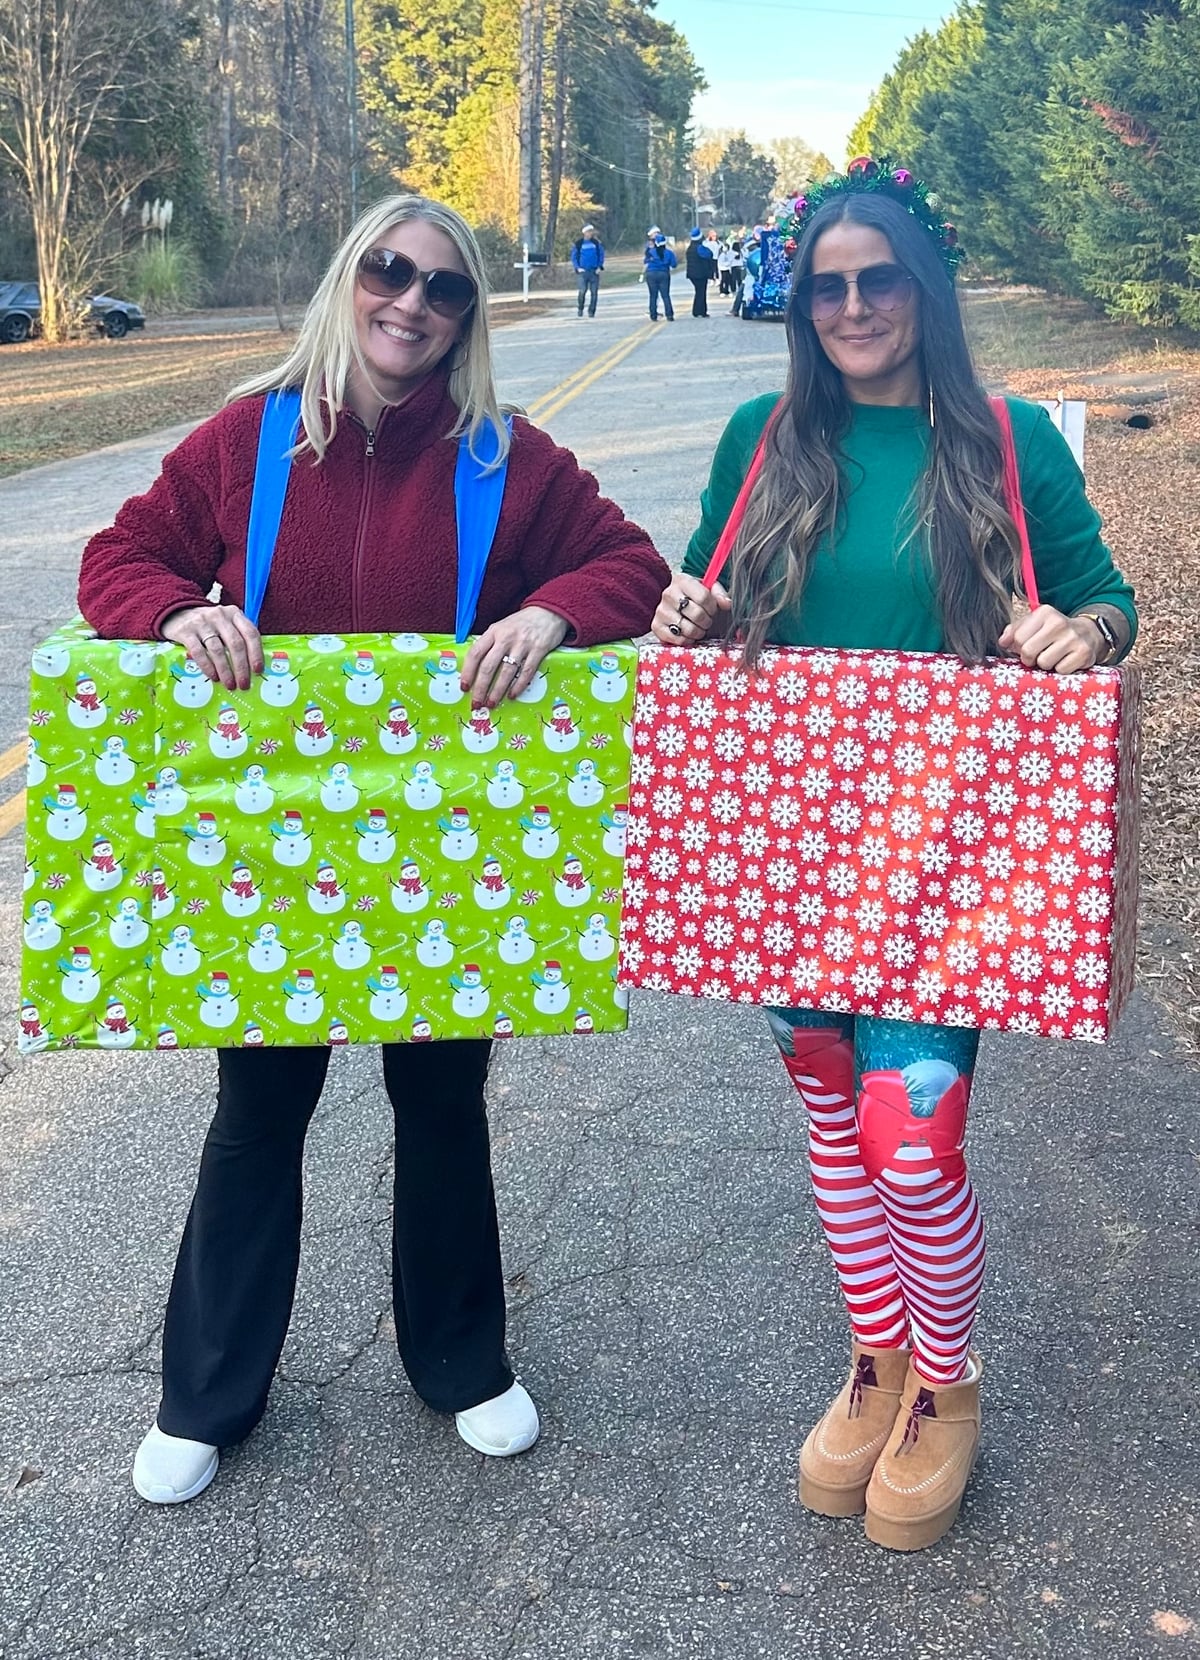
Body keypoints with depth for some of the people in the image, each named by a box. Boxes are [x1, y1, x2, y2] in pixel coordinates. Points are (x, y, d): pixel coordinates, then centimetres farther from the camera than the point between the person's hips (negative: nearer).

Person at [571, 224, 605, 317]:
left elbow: (601, 255, 11)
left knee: (594, 292, -2)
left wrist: (600, 267, -1)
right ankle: (580, 309, 8)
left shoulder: (597, 243, 7)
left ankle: (591, 311, 7)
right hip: (583, 271, -2)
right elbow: (574, 257, 5)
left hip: (594, 271, 2)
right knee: (583, 291, -14)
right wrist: (577, 268, -7)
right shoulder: (578, 244, 1)